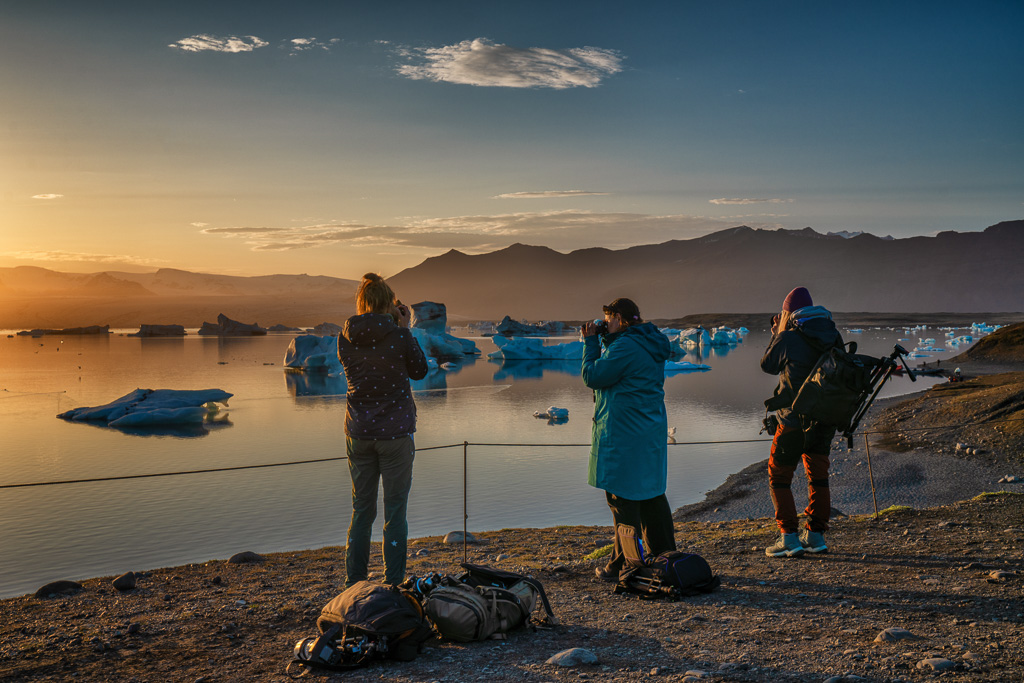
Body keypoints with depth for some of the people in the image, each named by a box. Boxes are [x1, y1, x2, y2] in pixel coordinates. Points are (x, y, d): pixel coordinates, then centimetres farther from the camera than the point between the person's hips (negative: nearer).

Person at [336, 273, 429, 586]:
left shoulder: (345, 338, -2)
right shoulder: (398, 336, -13)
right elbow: (419, 371, 3)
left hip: (358, 433, 4)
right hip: (395, 433, -4)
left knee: (361, 510, 15)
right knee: (395, 513, 6)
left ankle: (353, 585, 20)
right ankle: (393, 587, 11)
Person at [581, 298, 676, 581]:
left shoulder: (626, 346, -17)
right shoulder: (650, 344, 14)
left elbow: (592, 376, -14)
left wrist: (591, 342, -3)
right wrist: (604, 341, 13)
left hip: (624, 435, -10)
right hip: (651, 430, 10)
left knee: (622, 498, -3)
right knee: (651, 494, 16)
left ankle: (624, 565, 3)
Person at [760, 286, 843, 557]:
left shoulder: (788, 338, -13)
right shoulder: (832, 335, 2)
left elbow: (767, 365, 2)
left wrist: (777, 334, 12)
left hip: (795, 419, -6)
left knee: (779, 476, 6)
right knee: (818, 475, 17)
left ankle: (789, 537, 2)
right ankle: (815, 535, 20)